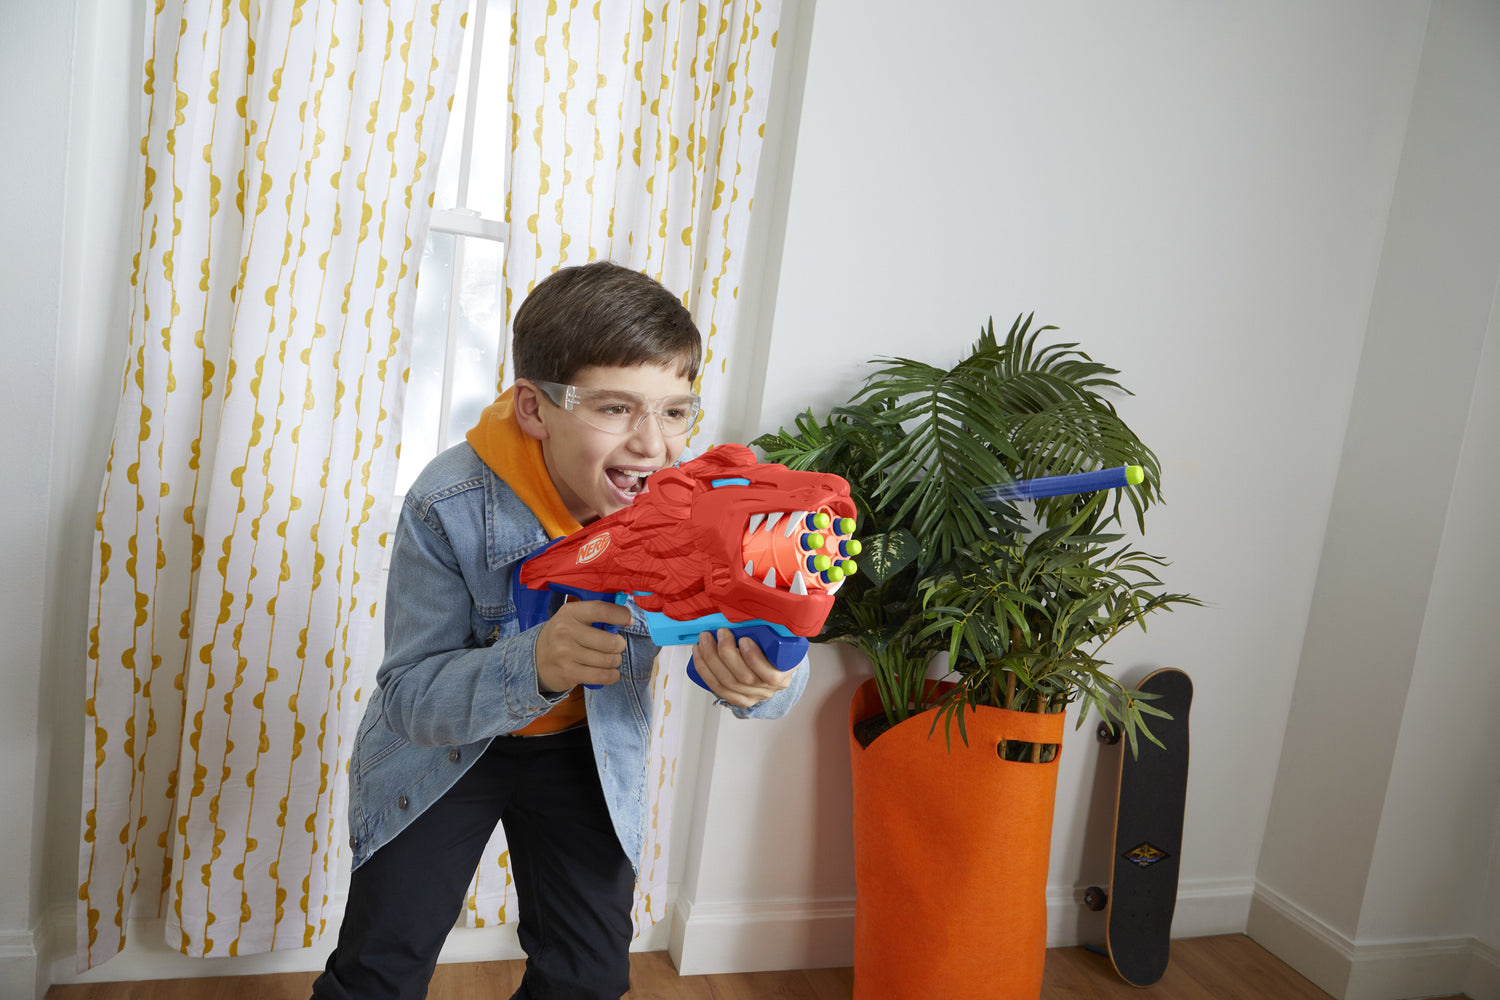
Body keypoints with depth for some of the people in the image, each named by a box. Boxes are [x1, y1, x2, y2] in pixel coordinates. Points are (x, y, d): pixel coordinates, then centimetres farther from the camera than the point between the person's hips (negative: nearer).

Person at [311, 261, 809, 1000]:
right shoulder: (449, 505, -29)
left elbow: (776, 671, -19)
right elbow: (409, 699, -26)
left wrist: (759, 679, -46)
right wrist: (535, 664, -46)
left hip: (587, 752, 2)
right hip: (440, 749, -2)